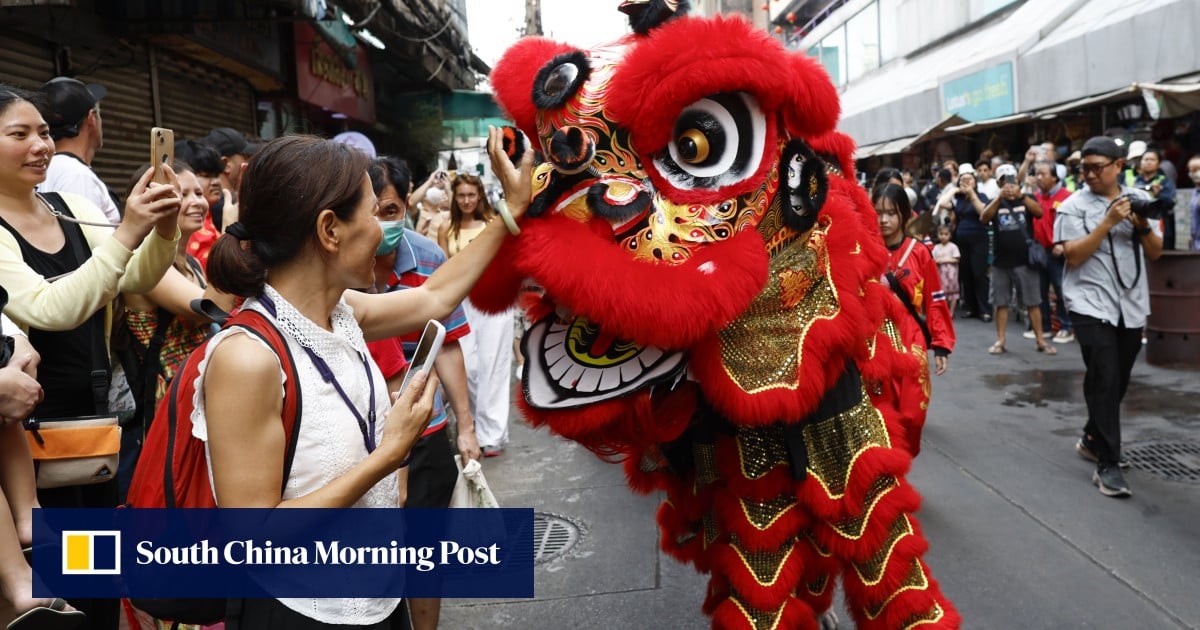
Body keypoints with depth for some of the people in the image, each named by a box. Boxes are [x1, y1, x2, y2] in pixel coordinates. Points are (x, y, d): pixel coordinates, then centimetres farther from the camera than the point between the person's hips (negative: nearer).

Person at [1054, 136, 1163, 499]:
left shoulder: (1139, 199, 8)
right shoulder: (1074, 206, -4)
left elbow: (1155, 253, 8)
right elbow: (1073, 256, -14)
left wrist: (1143, 226, -10)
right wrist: (1108, 222, -18)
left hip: (1132, 306, 5)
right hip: (1091, 305, -5)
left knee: (1118, 382, 13)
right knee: (1104, 381, -10)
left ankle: (1092, 439, 32)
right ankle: (1107, 464, -6)